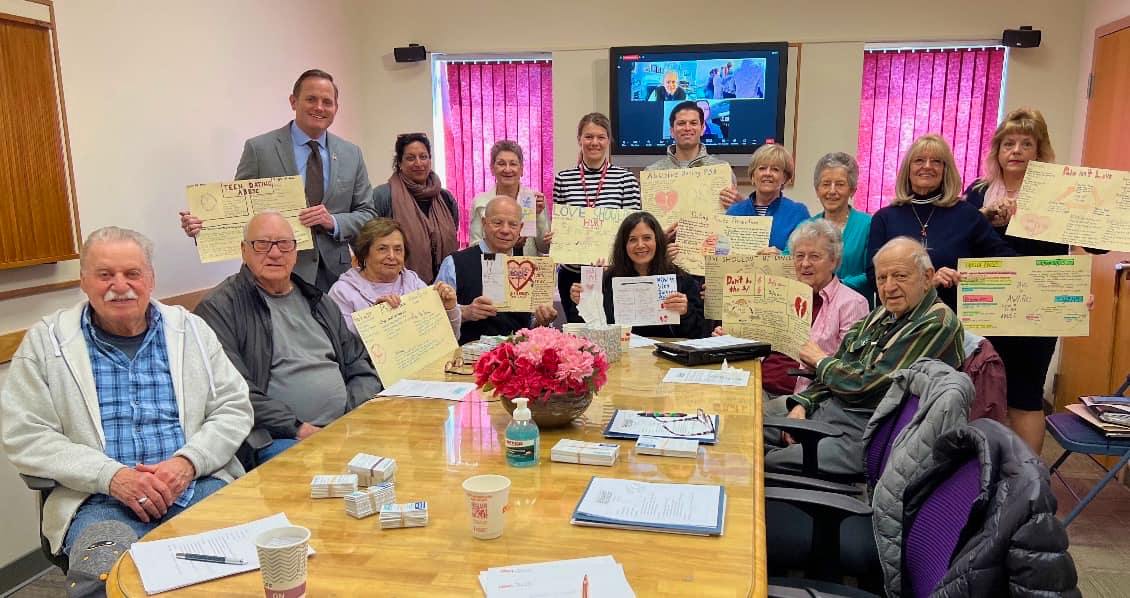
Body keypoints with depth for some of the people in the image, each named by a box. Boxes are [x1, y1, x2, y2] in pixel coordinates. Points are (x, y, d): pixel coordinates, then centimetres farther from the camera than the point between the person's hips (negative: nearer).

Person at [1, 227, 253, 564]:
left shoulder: (189, 330, 11)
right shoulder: (45, 341, 7)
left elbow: (233, 408, 9)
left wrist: (188, 461, -10)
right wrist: (112, 475, -12)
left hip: (199, 483, 2)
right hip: (99, 500, -1)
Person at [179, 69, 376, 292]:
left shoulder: (351, 154, 7)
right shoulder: (259, 148, -2)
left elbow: (367, 214, 6)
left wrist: (333, 222, -13)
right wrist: (202, 225, -19)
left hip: (335, 273, 3)